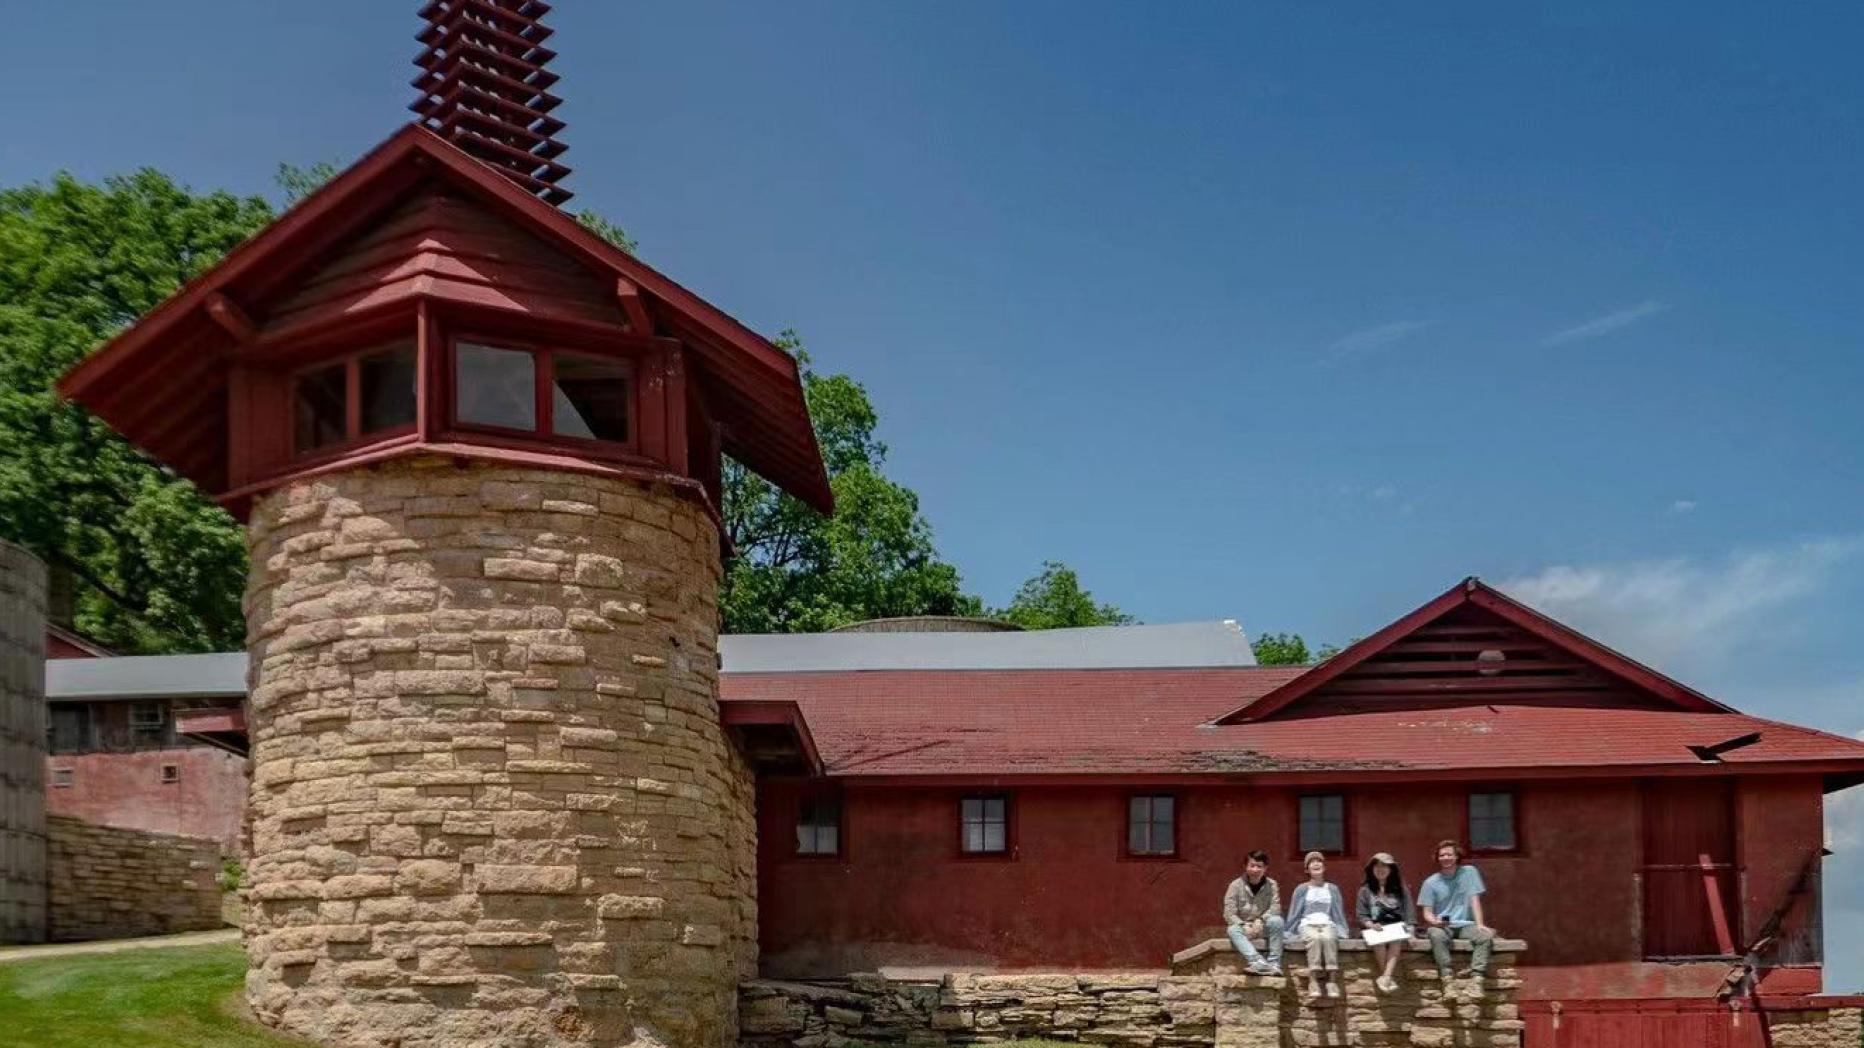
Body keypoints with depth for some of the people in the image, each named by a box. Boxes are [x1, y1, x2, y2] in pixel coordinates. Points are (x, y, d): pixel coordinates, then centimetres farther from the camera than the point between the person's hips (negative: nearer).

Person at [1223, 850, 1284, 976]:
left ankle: (1274, 963, -32)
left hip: (1263, 926, 0)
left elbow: (1275, 908, -11)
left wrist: (1261, 920, -27)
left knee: (1277, 920, -30)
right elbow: (1229, 913, -9)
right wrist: (1244, 925, -24)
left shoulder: (1271, 885, -1)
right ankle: (1257, 961, -53)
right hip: (1243, 926, 0)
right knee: (1233, 930, -33)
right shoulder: (1236, 885, -5)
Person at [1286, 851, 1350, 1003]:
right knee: (1315, 938, -38)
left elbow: (1339, 912, 19)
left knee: (1328, 938, -37)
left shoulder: (1333, 889, 21)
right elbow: (1294, 913, 17)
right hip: (1307, 924, -1)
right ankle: (1313, 983, -49)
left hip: (1328, 924, 1)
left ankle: (1332, 981, -45)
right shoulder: (1301, 889, 16)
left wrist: (1341, 931, 7)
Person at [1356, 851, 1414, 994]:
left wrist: (1408, 927, -10)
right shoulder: (1365, 890, 13)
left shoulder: (1401, 890, 15)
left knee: (1397, 939, -36)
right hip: (1375, 928, 0)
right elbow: (1361, 915, 7)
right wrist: (1371, 924, -13)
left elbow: (1408, 912, 8)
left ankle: (1385, 977, -49)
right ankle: (1390, 978, -34)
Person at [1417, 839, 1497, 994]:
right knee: (1436, 935, -35)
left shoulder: (1469, 872, 4)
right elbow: (1427, 912, 1)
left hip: (1465, 924, 1)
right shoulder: (1431, 883, 3)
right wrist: (1434, 921, -22)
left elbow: (1475, 900, -2)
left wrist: (1480, 924, -14)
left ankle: (1477, 978, -37)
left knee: (1486, 936, -29)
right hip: (1442, 926, -1)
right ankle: (1447, 979, -38)